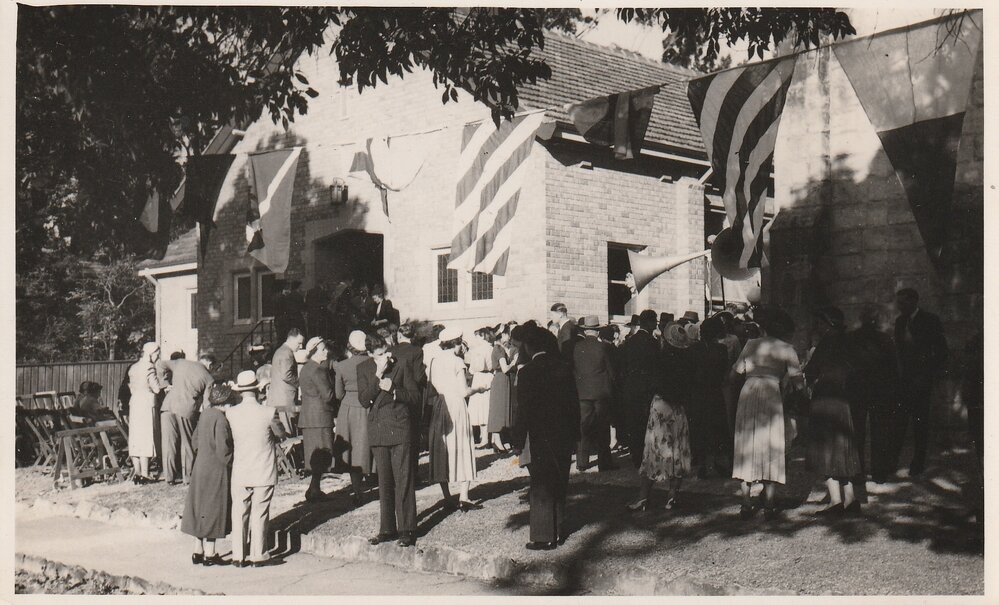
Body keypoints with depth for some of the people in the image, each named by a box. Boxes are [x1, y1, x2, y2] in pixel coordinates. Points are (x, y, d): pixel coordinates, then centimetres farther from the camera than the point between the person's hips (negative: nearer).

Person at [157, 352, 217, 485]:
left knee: (169, 443, 10)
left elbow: (160, 364, 12)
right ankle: (188, 477, 17)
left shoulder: (180, 363, 13)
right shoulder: (209, 378, 5)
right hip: (187, 411, -3)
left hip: (169, 406, 3)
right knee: (187, 444, 12)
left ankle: (170, 476, 15)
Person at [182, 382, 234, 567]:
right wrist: (232, 463, -9)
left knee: (200, 509, 15)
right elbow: (223, 450, -23)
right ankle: (210, 554, 9)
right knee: (214, 509, 2)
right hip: (216, 471, -8)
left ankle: (198, 551, 23)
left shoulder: (205, 413, 4)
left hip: (201, 467, 9)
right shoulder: (220, 420, -22)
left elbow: (196, 439, 14)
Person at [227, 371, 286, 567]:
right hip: (264, 473, -2)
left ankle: (238, 556, 13)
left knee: (239, 514, 11)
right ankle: (257, 556, 11)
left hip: (239, 473, 2)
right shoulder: (268, 413, -13)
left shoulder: (230, 413, -6)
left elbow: (229, 439, 8)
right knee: (259, 515, 7)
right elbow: (281, 435, 3)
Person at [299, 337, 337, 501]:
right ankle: (314, 491, -7)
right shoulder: (318, 370, -15)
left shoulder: (305, 369, 16)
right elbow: (328, 395, -18)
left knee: (314, 454, 13)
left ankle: (313, 490, 17)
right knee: (321, 453, -6)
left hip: (308, 416, 10)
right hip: (320, 417, -10)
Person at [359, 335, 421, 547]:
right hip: (378, 431, 3)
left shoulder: (400, 366, -1)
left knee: (404, 480, -3)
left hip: (400, 428, -3)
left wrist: (393, 390, -15)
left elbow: (415, 397, 1)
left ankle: (407, 530, 2)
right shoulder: (363, 368, 5)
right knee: (384, 482, 9)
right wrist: (378, 377, -14)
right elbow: (364, 400, -5)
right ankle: (387, 528, 18)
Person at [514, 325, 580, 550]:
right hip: (564, 436, 5)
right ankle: (559, 532, 25)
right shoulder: (563, 367, 1)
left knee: (541, 487, 3)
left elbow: (525, 409, -15)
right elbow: (574, 403, 5)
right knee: (559, 485, 16)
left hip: (540, 438, -5)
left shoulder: (528, 372, -15)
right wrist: (574, 434, 13)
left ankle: (543, 537, 6)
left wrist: (520, 438, -6)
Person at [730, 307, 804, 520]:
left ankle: (746, 504, 7)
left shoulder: (751, 345, 11)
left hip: (748, 394, 1)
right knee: (771, 449, 6)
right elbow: (797, 383, 1)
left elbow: (734, 375, 9)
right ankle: (769, 505, 3)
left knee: (747, 448, 8)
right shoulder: (787, 349, 7)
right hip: (772, 394, -1)